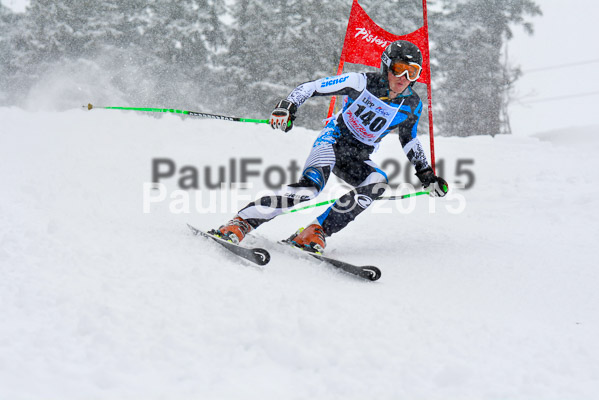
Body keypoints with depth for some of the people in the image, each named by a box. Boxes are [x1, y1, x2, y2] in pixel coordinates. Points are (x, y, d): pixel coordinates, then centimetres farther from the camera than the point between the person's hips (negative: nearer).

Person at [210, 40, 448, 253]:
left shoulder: (412, 105, -1)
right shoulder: (362, 82, -12)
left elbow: (410, 142, 18)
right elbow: (310, 87, -10)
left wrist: (427, 175, 14)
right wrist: (288, 106, -26)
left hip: (358, 159, 4)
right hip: (333, 141, -4)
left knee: (378, 183, -29)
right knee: (310, 187, -32)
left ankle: (315, 232, -27)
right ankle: (241, 224, -30)